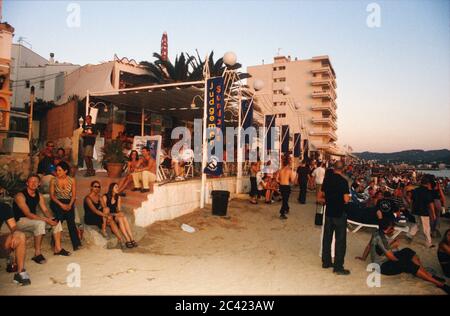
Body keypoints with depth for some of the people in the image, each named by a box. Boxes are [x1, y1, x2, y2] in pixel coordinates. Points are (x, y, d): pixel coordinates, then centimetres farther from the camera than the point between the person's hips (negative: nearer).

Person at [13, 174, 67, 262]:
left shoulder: (39, 195, 3)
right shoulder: (20, 196, -20)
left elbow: (45, 210, 1)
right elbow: (28, 214, -28)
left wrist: (51, 219, -21)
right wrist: (46, 220, -32)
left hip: (33, 219, 8)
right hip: (20, 221, -8)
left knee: (56, 221, -3)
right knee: (40, 223, -35)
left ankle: (57, 248, 1)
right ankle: (37, 254, -29)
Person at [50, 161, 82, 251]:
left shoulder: (72, 180, 3)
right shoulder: (53, 181, 1)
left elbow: (74, 195, 3)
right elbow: (52, 195, -2)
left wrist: (70, 205, -14)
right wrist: (61, 204, -15)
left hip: (68, 202, 1)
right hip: (57, 202, -1)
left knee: (70, 218, -23)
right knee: (60, 215, -29)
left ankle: (76, 244, -22)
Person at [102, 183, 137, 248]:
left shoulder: (118, 197, 7)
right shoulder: (105, 197, -9)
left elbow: (118, 209, 7)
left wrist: (119, 213, -17)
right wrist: (115, 214, -23)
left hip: (115, 216, 5)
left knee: (124, 218, -28)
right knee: (120, 219, -33)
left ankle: (132, 239, -38)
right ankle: (128, 240, -40)